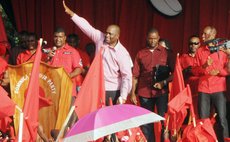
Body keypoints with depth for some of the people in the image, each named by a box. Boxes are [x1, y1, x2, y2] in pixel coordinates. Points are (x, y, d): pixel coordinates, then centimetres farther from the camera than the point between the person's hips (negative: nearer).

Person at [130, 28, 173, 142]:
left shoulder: (166, 52, 4)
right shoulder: (140, 54, 9)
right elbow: (135, 75, 8)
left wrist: (164, 82, -14)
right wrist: (133, 93, 2)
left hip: (162, 92, -2)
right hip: (145, 92, 2)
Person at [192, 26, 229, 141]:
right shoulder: (200, 51, 11)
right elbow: (194, 71, 7)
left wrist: (218, 71, -15)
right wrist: (204, 66, -11)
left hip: (219, 90, -2)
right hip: (203, 90, 2)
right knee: (203, 119, 1)